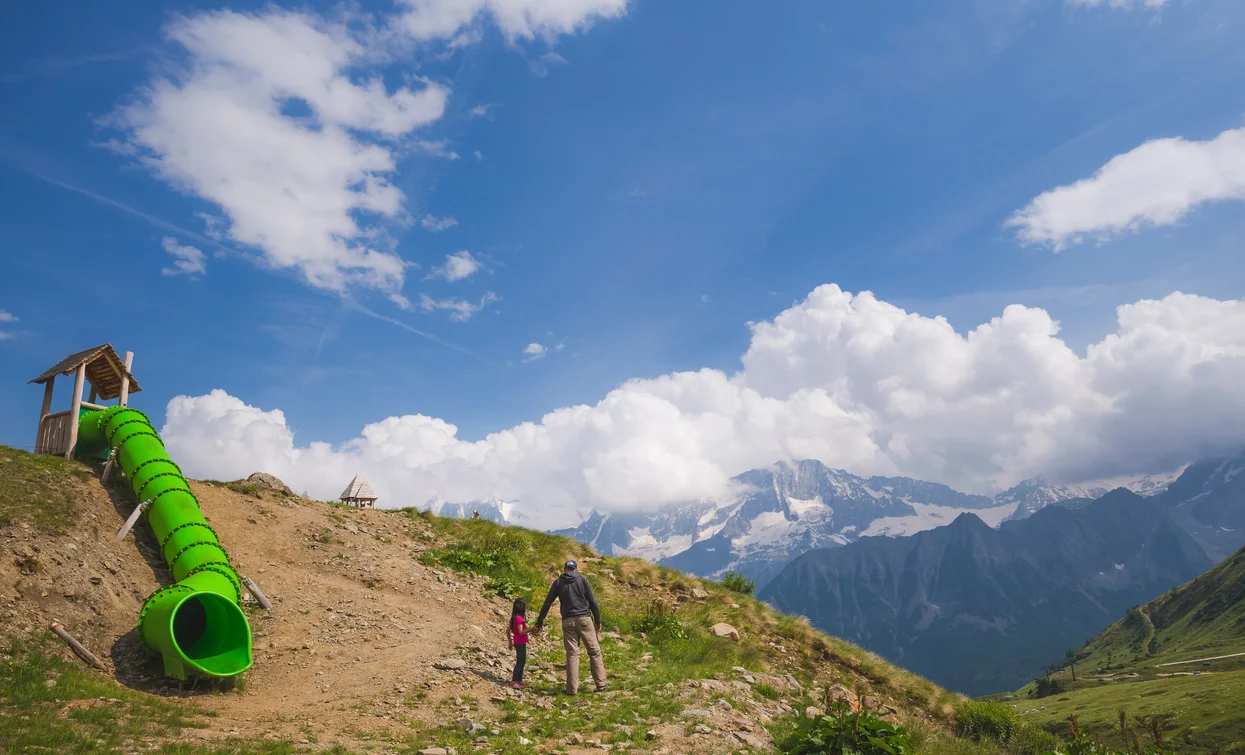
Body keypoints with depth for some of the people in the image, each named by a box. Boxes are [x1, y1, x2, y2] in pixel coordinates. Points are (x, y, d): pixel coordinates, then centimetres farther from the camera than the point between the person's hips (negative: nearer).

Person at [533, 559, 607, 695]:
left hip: (567, 621, 2)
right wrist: (598, 620, 8)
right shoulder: (582, 579, 6)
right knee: (594, 651, 7)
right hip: (584, 619, -1)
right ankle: (600, 683, 6)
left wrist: (539, 623, 13)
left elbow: (547, 603, 8)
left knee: (572, 654, 5)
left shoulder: (558, 582, 10)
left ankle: (572, 688, 2)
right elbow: (592, 601, 2)